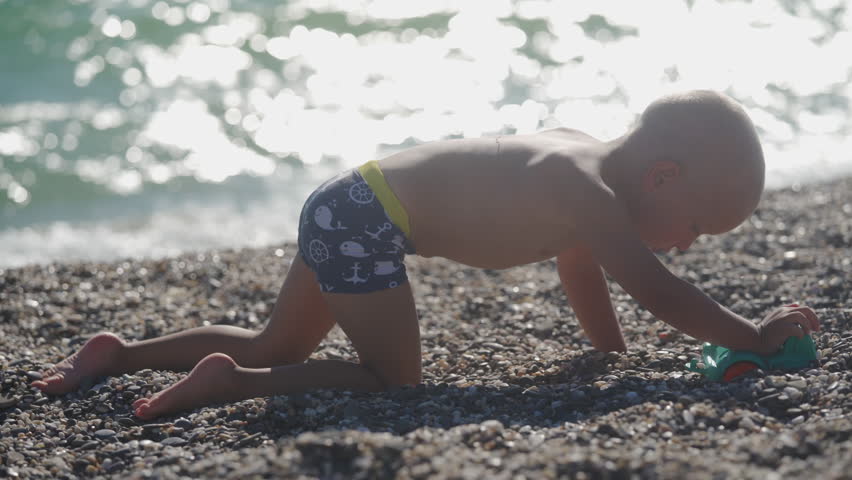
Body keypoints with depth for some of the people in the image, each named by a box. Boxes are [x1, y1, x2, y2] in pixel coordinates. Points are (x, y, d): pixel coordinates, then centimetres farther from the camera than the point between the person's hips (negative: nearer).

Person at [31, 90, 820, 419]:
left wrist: (615, 351, 23)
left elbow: (580, 271, 20)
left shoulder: (581, 149, 8)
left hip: (344, 207, 10)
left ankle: (122, 354, 28)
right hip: (365, 219, -10)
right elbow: (660, 291, -22)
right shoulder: (587, 191, -20)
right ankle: (230, 381, -10)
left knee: (277, 349, 22)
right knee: (394, 377, -9)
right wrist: (755, 337, -13)